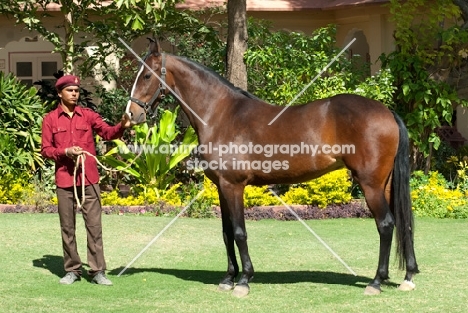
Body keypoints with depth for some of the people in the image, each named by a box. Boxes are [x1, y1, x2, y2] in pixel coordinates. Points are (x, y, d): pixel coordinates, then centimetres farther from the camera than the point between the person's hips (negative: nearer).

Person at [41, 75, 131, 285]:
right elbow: (45, 150, 4)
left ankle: (97, 271, 0)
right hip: (64, 179, 0)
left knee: (94, 225, -2)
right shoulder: (50, 119, 5)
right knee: (67, 227, 5)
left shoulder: (88, 115, 7)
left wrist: (121, 126, -26)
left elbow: (107, 132, -5)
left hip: (89, 178, 0)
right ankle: (72, 270, 14)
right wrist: (65, 152, -14)